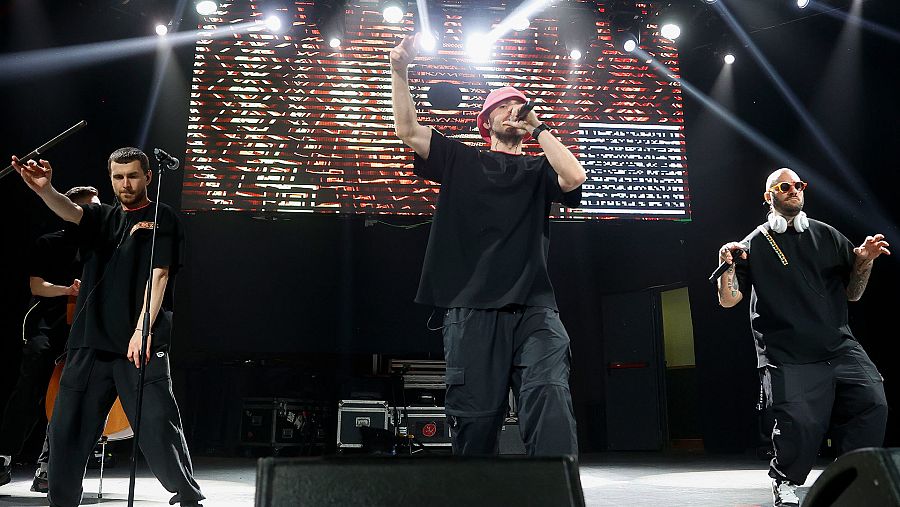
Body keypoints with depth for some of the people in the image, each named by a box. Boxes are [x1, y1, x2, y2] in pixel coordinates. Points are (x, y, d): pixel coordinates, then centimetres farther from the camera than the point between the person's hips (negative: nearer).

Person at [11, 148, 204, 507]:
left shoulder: (162, 218, 4)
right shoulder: (102, 216, 17)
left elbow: (159, 275, -6)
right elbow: (69, 211, -5)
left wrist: (142, 329, -16)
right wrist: (45, 189, -28)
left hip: (141, 342, -5)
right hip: (91, 341, 5)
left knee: (158, 425, -7)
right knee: (67, 427, 5)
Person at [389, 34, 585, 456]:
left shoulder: (538, 171, 18)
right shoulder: (461, 161, 19)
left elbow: (574, 177, -4)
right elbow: (407, 130, 10)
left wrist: (538, 128, 5)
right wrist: (399, 71, -1)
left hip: (533, 309, 0)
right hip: (471, 311, 0)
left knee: (550, 402, -19)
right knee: (476, 419, -3)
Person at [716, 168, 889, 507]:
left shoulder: (827, 236, 17)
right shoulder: (754, 245, 9)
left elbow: (852, 294, 19)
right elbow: (728, 300, 5)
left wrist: (864, 261, 1)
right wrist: (728, 265, -13)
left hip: (839, 346, 3)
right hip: (788, 357, -3)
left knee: (872, 403, -17)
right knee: (801, 422, -18)